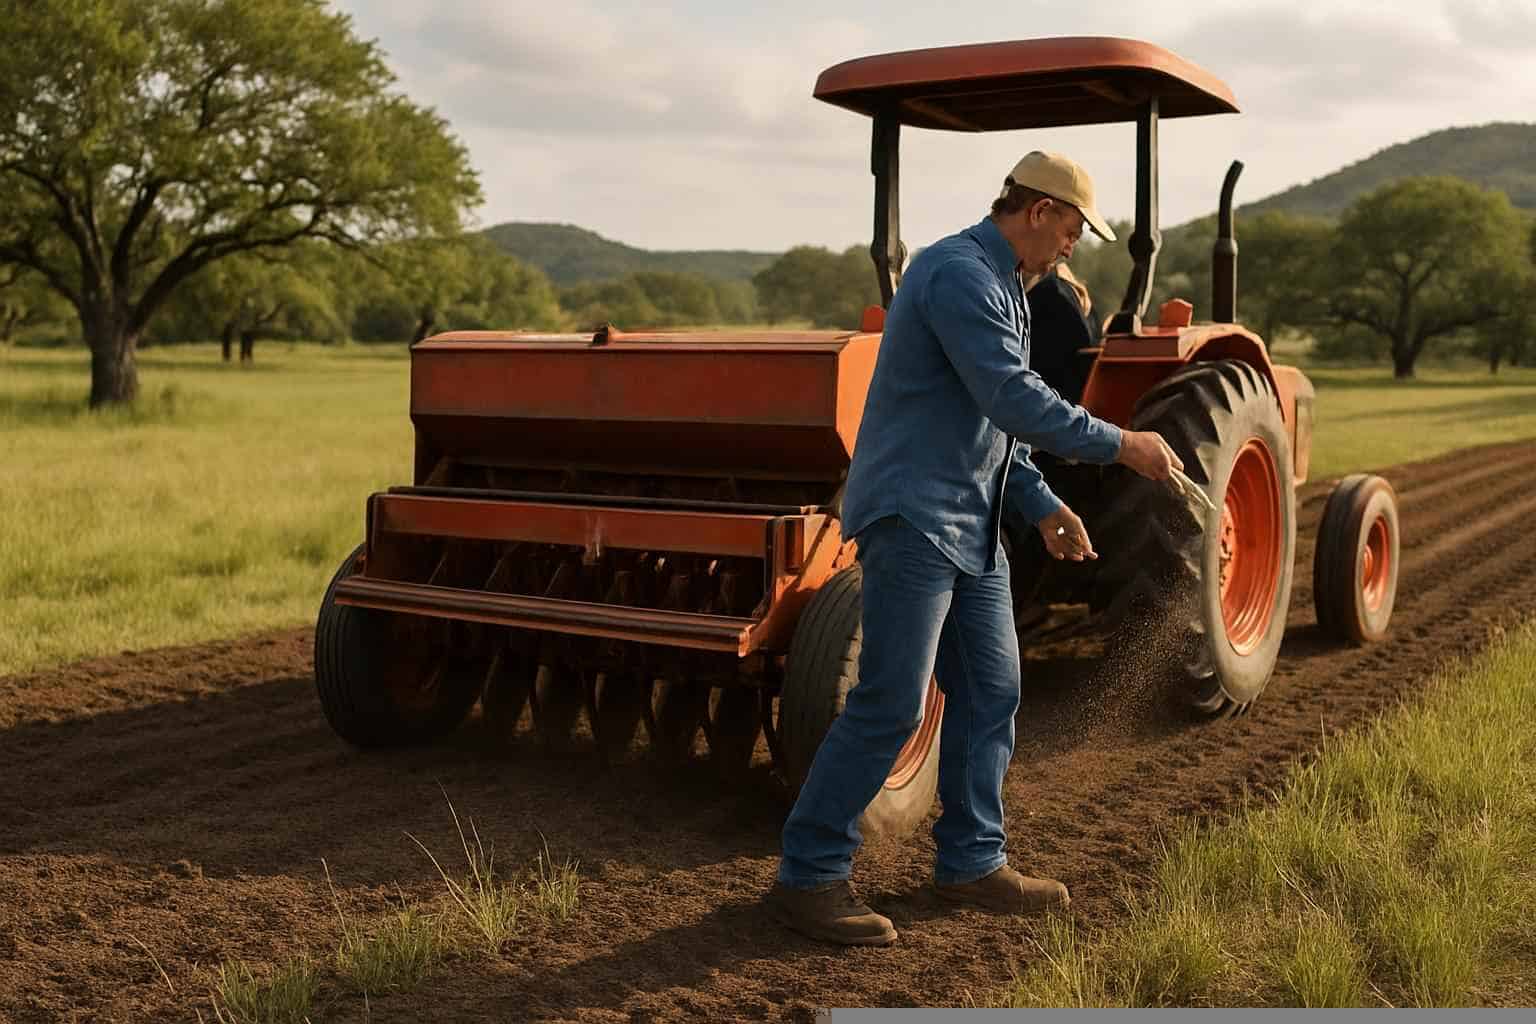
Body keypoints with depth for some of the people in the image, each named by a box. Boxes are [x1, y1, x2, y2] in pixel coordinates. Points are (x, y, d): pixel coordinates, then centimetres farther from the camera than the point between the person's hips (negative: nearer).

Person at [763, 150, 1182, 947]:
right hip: (912, 516, -10)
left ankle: (971, 862, 21)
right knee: (891, 702, -11)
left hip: (970, 525, 10)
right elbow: (1015, 400, -23)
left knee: (990, 692, 10)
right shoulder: (958, 272, -15)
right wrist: (1119, 446, -15)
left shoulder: (1000, 285, 18)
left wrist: (1042, 505, 17)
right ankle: (809, 876, -2)